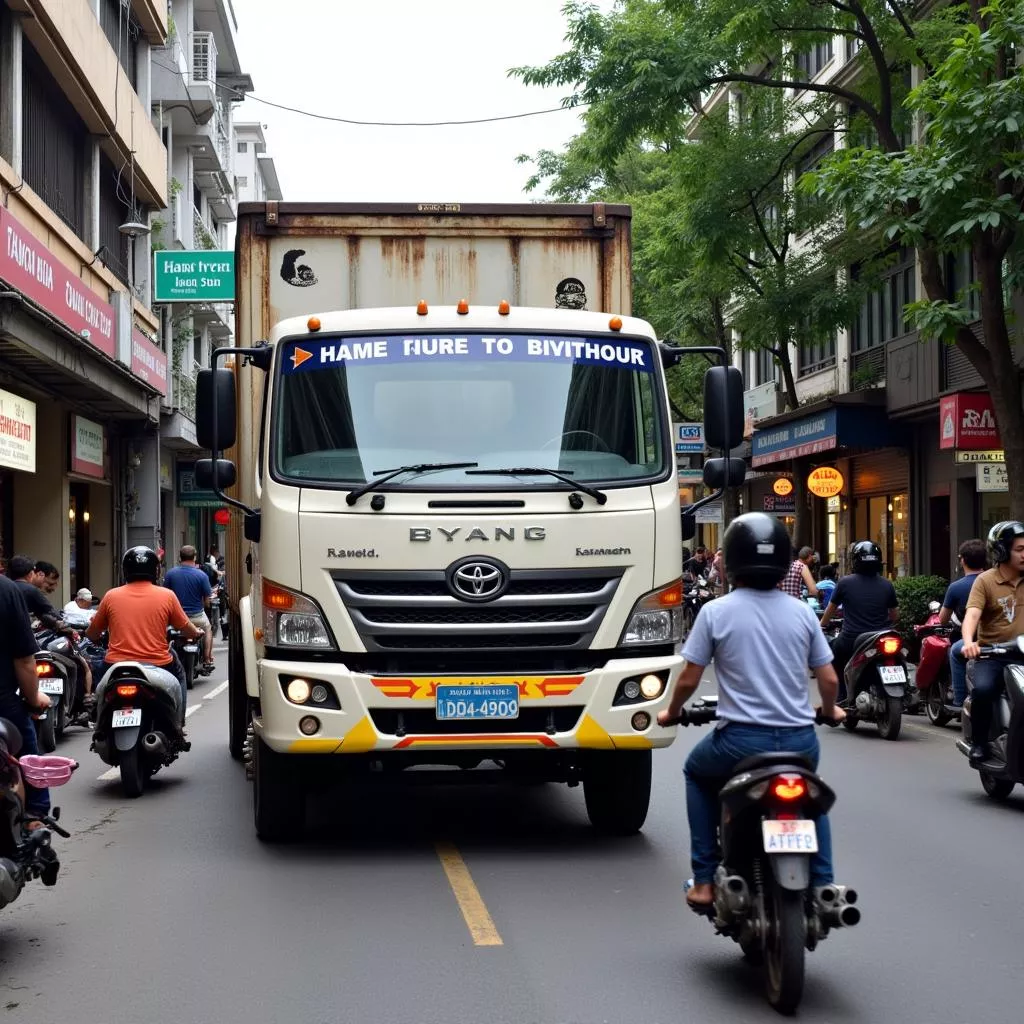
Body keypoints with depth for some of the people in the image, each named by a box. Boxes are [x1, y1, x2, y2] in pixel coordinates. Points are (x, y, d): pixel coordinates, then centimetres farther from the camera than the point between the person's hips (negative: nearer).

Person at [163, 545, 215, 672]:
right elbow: (207, 602, -7)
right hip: (196, 617, -1)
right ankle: (207, 660, 29)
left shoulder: (170, 574, -6)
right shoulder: (201, 575, -12)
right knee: (208, 628, 31)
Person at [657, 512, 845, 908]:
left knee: (697, 772, 29)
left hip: (741, 740, -3)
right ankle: (822, 886, 22)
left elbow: (689, 679, -2)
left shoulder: (716, 612, -5)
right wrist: (830, 710, 27)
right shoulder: (802, 612, 3)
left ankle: (704, 881, 20)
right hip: (800, 741, 3)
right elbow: (828, 679, 6)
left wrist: (671, 711, 18)